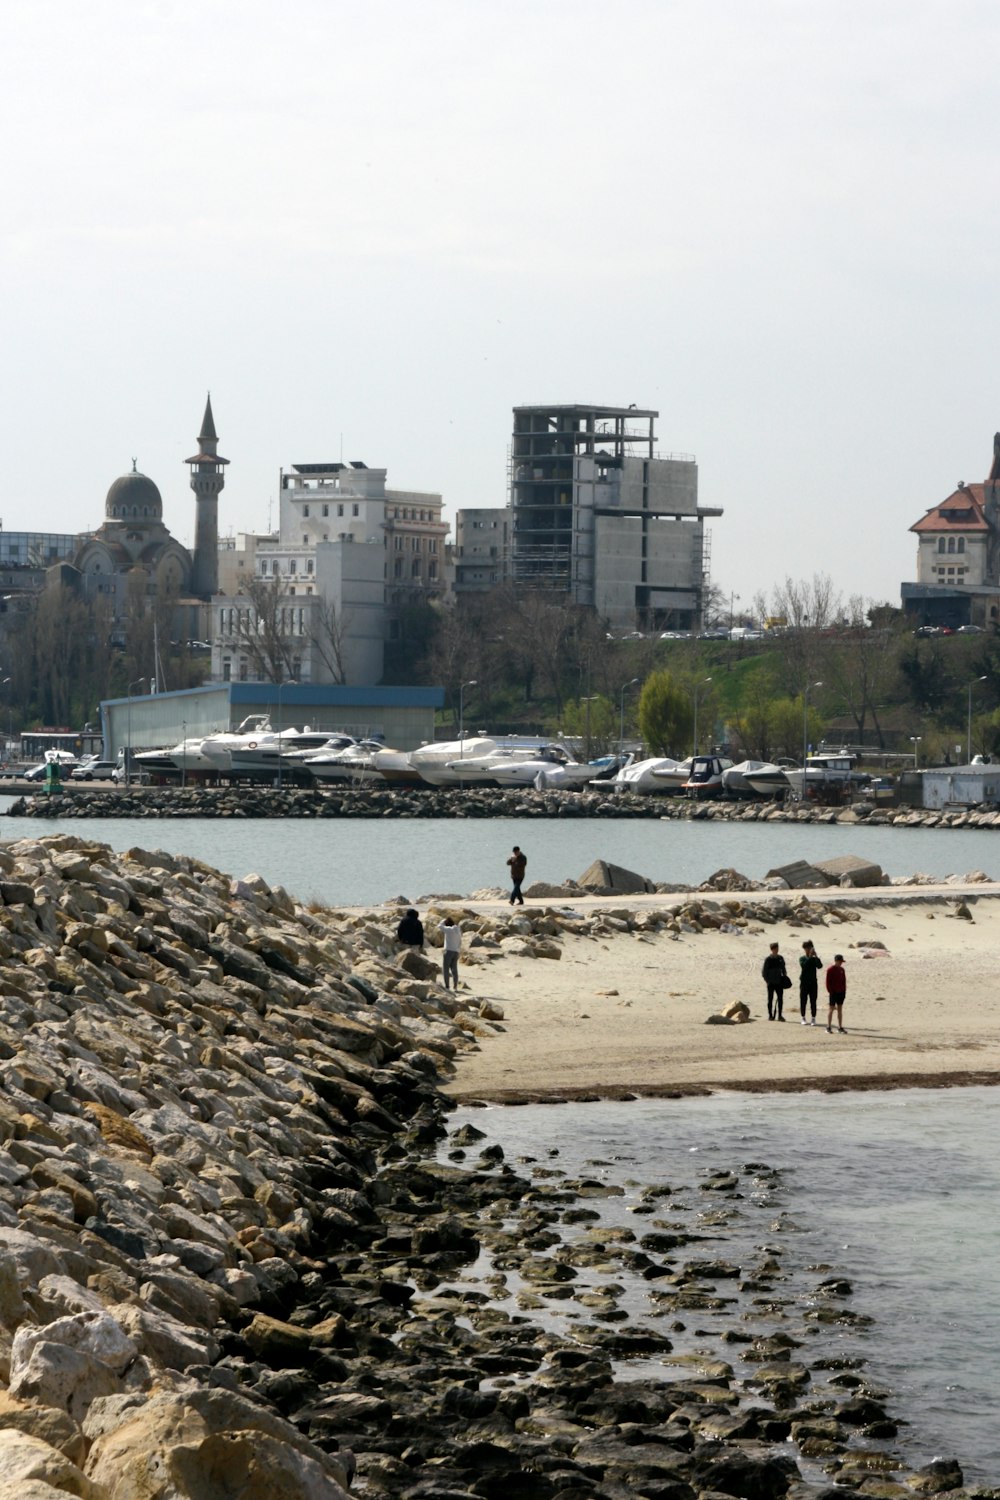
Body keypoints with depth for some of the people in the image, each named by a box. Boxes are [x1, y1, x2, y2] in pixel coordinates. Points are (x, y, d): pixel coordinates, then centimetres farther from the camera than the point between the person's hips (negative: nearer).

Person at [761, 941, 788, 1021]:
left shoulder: (780, 958, 9)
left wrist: (785, 977, 6)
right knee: (770, 999, 3)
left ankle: (780, 1015, 5)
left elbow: (783, 969, 19)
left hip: (779, 982, 3)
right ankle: (770, 1015, 9)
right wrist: (766, 980, -10)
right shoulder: (768, 959, -4)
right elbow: (764, 971, -3)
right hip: (771, 982, -3)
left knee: (780, 998, -1)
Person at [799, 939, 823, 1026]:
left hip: (813, 982, 1)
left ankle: (813, 1019, 6)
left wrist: (816, 956, -18)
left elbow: (820, 966, -14)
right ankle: (803, 1018, 10)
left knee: (813, 1001, 1)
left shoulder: (814, 959, 4)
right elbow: (804, 965, -20)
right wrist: (810, 957, -23)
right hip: (804, 982, -1)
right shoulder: (802, 958, 0)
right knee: (803, 1001, 2)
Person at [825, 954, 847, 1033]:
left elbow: (844, 981, 14)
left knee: (840, 1009, 8)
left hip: (841, 992, 6)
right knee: (832, 1008, -2)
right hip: (833, 992, -6)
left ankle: (840, 1027, 12)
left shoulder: (842, 970, 9)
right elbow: (828, 982, -9)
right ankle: (828, 1027, 3)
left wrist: (844, 990, 7)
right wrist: (829, 991, -13)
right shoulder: (830, 970, -8)